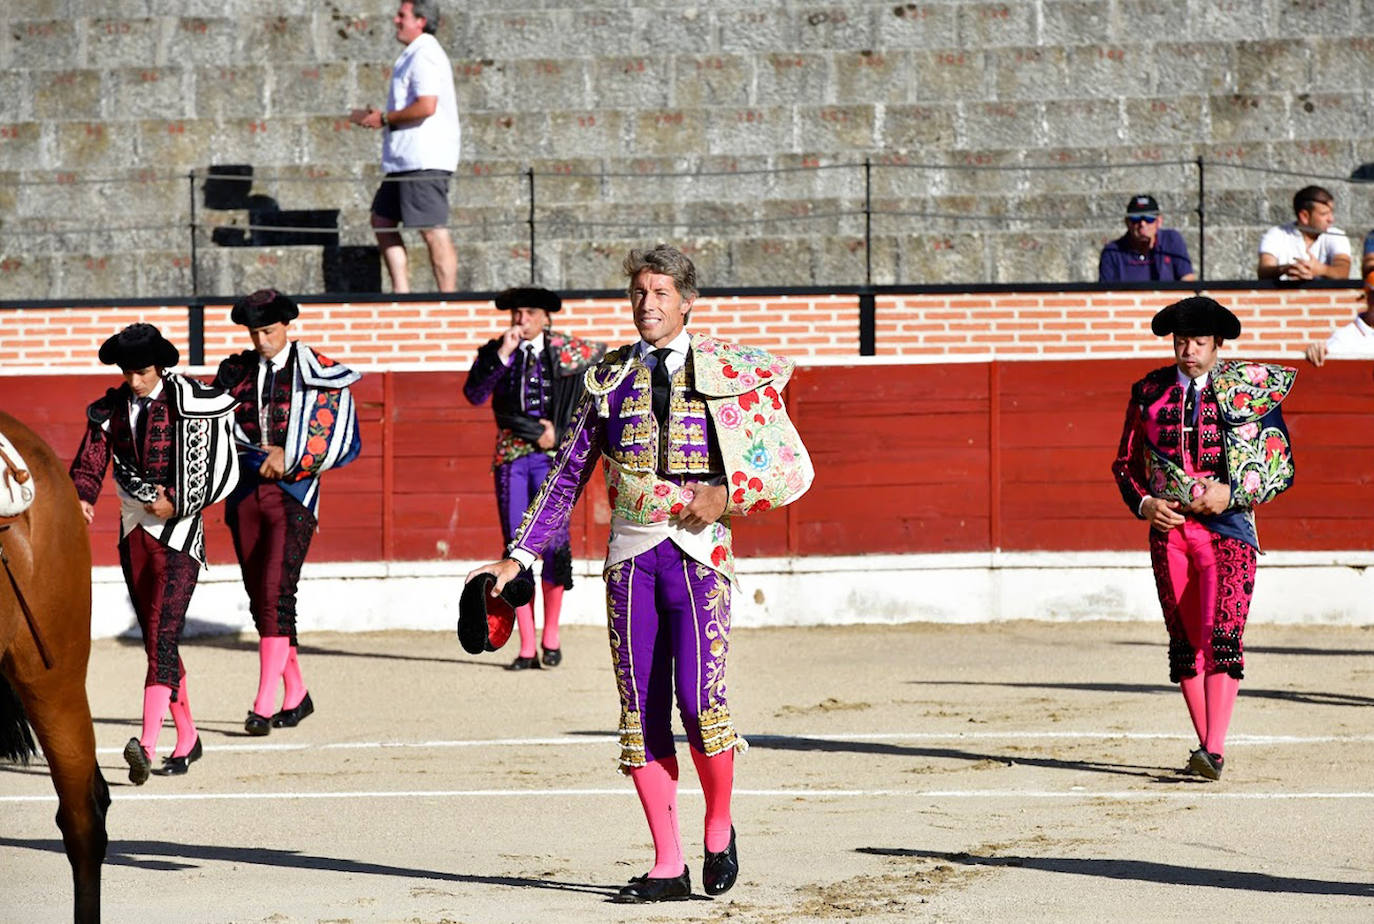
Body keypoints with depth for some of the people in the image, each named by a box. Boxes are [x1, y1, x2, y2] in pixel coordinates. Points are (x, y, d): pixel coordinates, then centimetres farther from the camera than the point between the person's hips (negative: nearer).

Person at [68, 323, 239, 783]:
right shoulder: (111, 410, 5)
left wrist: (176, 504, -13)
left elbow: (224, 470, -5)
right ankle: (186, 741, 25)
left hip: (177, 531, -6)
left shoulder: (188, 405, -9)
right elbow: (90, 463, -1)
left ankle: (148, 745, -31)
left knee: (163, 638, -18)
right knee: (154, 639, 12)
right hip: (133, 531, 6)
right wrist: (83, 499, -22)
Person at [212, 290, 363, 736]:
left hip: (293, 493, -5)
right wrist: (259, 456, -6)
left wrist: (290, 457, -11)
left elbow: (340, 440, -2)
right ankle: (296, 695, 21)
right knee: (259, 598, 7)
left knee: (276, 594, -15)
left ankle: (264, 705, -18)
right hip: (245, 492, 5)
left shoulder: (318, 373, -1)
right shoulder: (236, 372, 10)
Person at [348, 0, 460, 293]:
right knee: (382, 220, 12)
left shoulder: (424, 55, -13)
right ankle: (401, 291, 13)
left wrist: (385, 118, -13)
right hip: (406, 159, 11)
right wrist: (374, 117, 19)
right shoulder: (413, 55, 20)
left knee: (433, 231, -10)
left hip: (425, 160, -11)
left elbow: (426, 105, -24)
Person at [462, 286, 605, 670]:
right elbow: (474, 394, -7)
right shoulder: (493, 353, 6)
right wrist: (502, 355, -16)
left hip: (552, 456, -2)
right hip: (510, 457, 2)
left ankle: (550, 635, 7)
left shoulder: (568, 351, 3)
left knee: (552, 541, -10)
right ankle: (527, 646, 1)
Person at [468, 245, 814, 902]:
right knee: (639, 711, 0)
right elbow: (568, 477, 17)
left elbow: (795, 469, 7)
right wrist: (518, 556, 11)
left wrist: (728, 495, -10)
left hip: (698, 551, -3)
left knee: (699, 699, -16)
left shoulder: (730, 372, 6)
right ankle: (667, 866, 6)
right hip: (630, 553, 3)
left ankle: (719, 825, 9)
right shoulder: (608, 378, 13)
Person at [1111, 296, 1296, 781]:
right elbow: (1125, 463, 16)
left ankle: (1214, 751, -23)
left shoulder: (1251, 390, 0)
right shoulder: (1150, 392, 8)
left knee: (1221, 637, -17)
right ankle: (1207, 746, 16)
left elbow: (1282, 467, 1)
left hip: (1227, 525, -4)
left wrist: (1233, 493, -13)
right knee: (1184, 643, 7)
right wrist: (1143, 503, -3)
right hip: (1168, 528, 4)